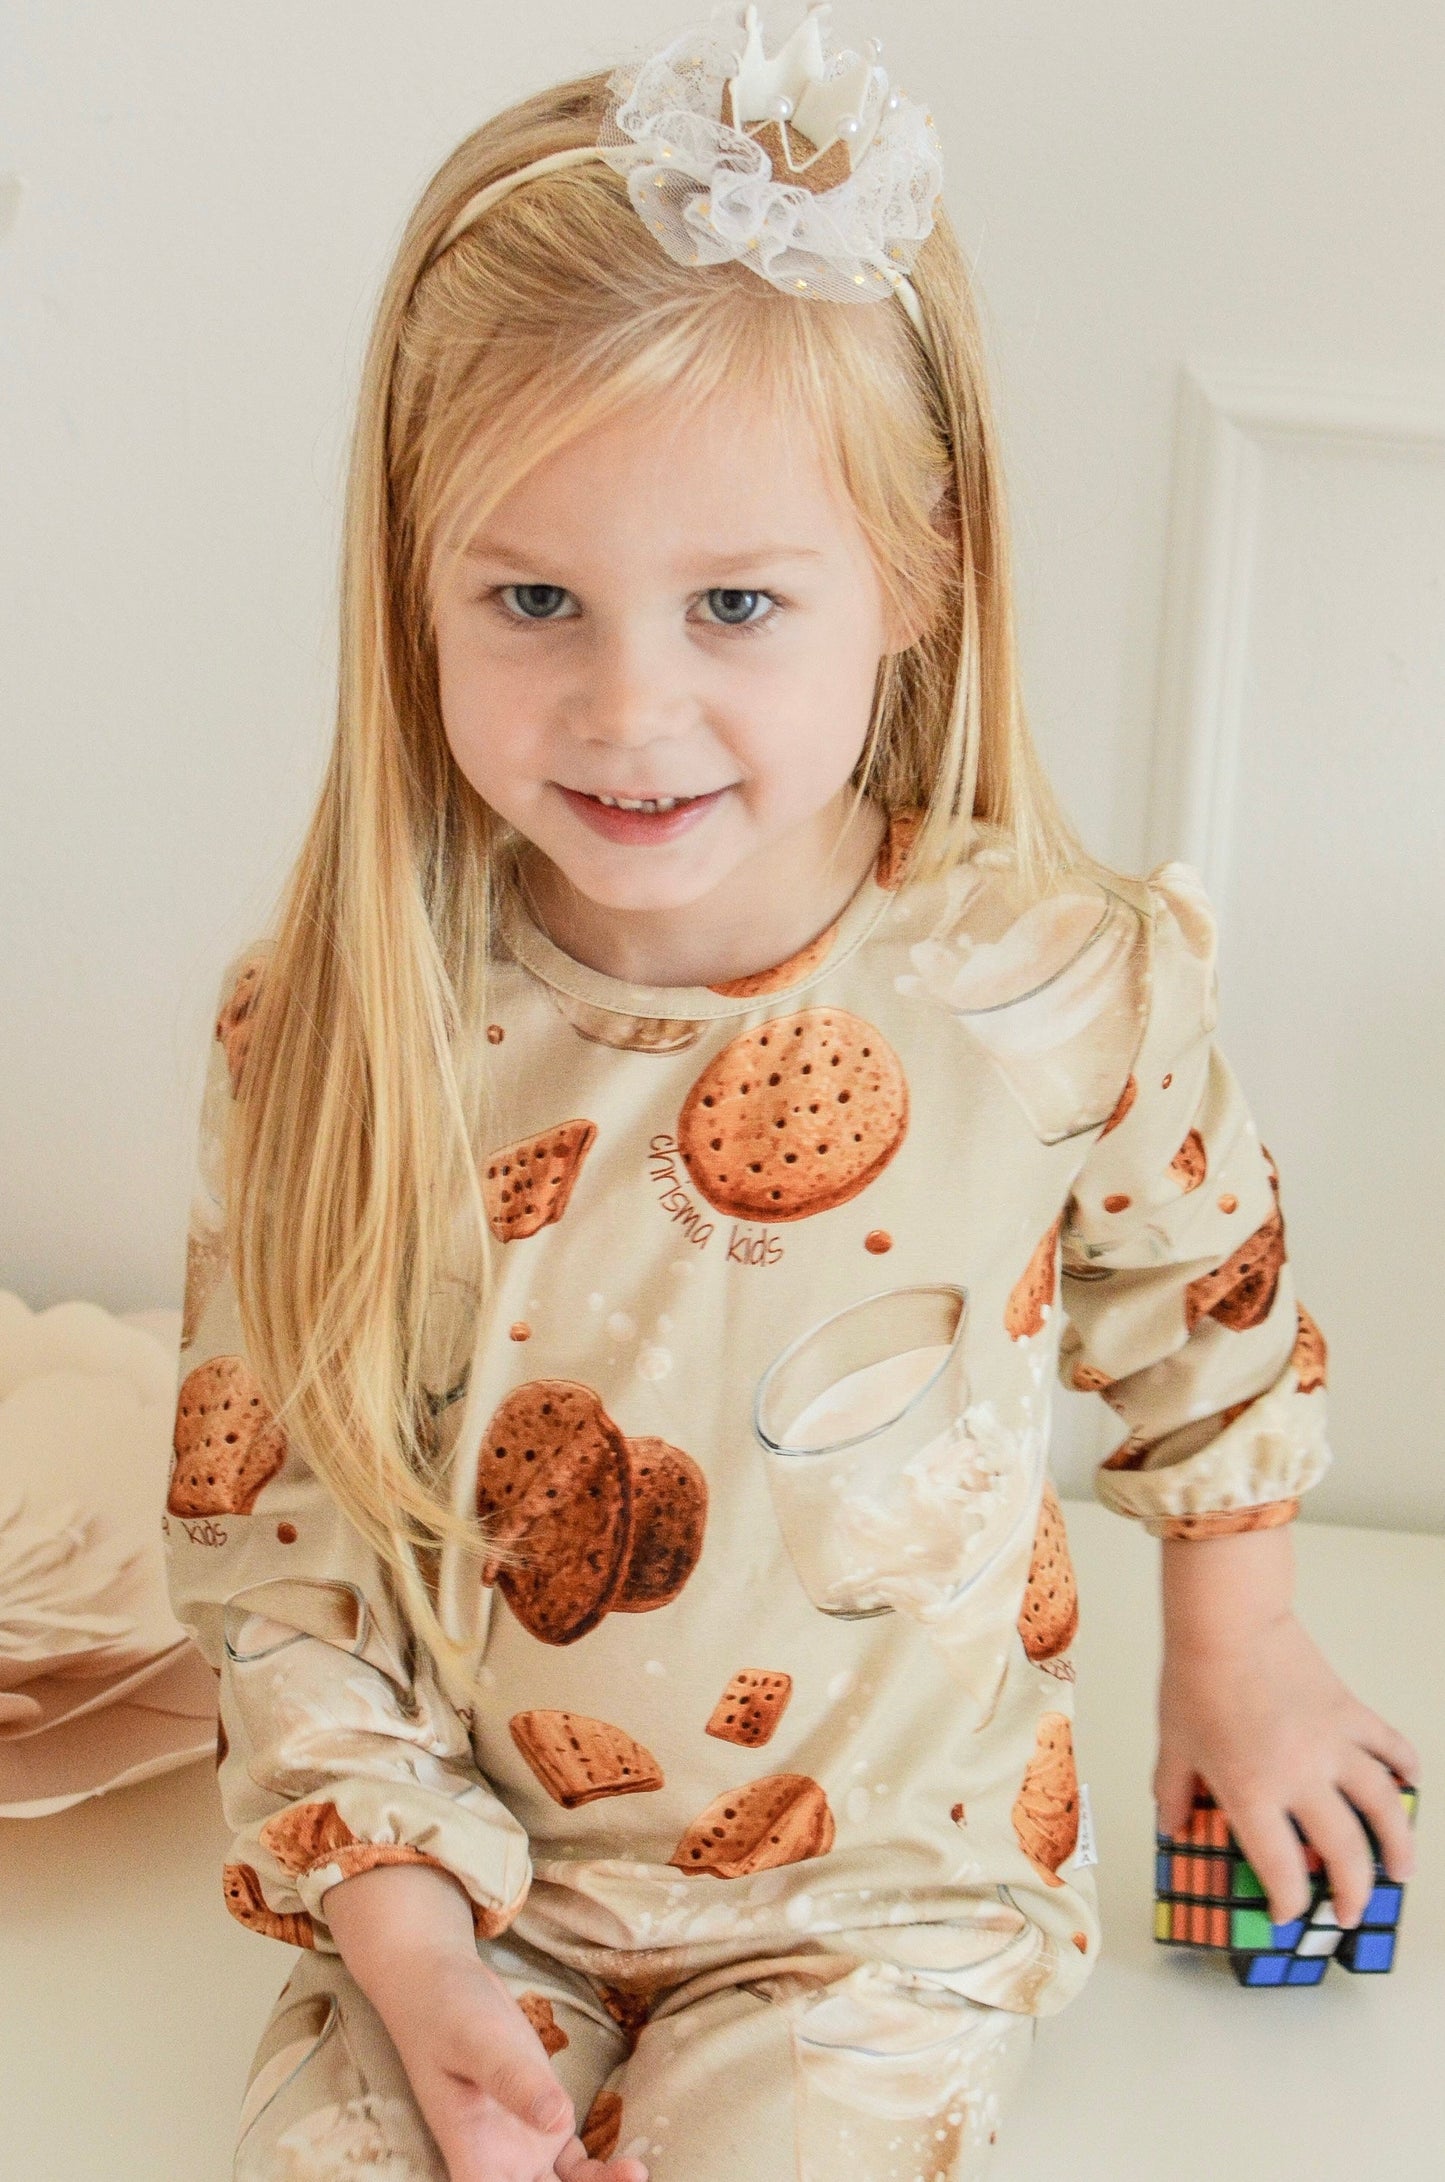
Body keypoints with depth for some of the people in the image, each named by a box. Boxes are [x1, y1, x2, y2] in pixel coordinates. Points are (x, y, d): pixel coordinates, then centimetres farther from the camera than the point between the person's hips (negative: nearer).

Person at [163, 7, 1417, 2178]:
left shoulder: (1071, 997, -16)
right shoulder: (334, 1040, -16)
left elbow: (1208, 1321, 5)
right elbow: (267, 1529, -7)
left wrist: (1236, 1649, 16)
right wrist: (402, 1939, -12)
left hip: (882, 1893, -1)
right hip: (469, 1873, 1)